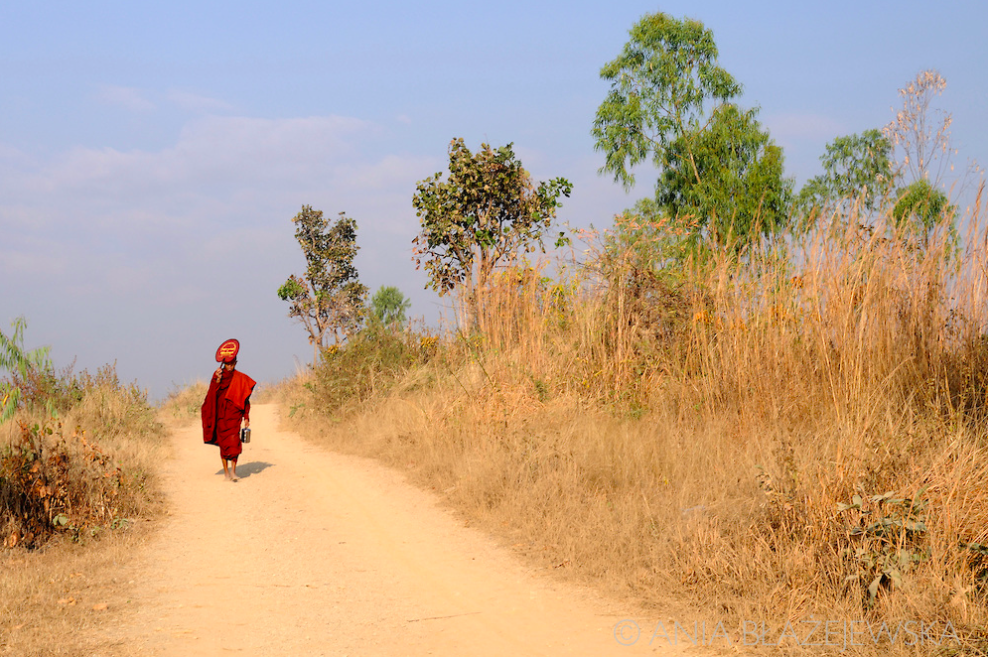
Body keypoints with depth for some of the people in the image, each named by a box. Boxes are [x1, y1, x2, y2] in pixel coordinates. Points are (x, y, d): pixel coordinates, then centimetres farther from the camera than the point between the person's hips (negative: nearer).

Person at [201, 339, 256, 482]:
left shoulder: (240, 378, 6)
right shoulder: (218, 375, 5)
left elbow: (245, 399, 8)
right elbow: (213, 394, -8)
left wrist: (246, 417, 4)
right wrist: (217, 380, -23)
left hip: (234, 415, 0)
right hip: (221, 415, 0)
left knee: (234, 441, -14)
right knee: (223, 442, 3)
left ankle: (233, 471, -11)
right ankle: (226, 472, 10)